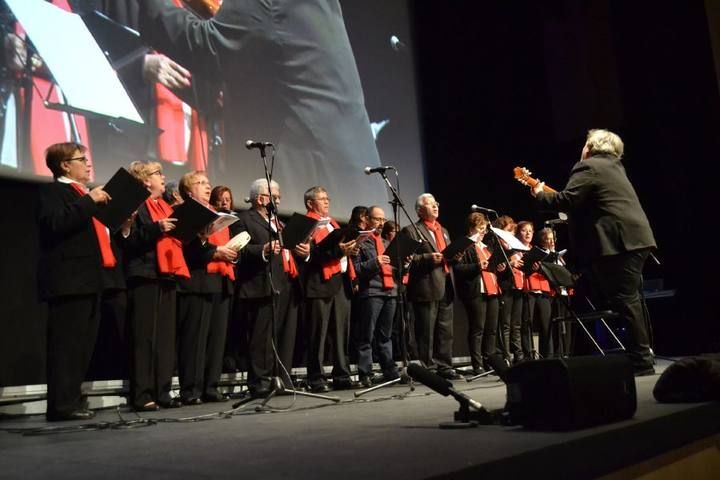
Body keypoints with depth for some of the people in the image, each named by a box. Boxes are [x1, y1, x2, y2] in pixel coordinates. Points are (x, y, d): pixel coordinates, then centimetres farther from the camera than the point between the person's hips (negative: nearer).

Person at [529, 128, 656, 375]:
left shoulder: (587, 167, -6)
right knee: (629, 298, 14)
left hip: (621, 241, -10)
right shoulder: (613, 166, 24)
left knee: (625, 301, -8)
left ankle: (642, 362, -6)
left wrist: (540, 195, 0)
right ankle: (641, 356, 19)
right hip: (635, 237, 10)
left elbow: (566, 200, -16)